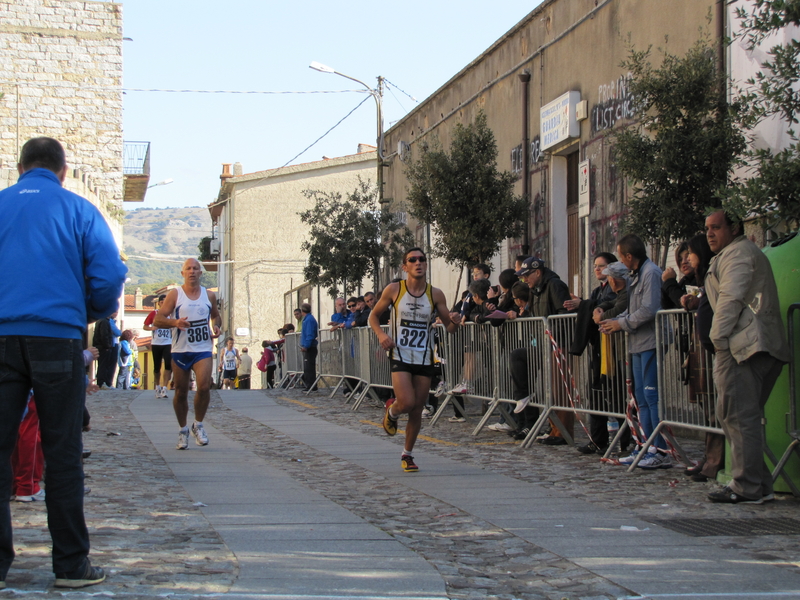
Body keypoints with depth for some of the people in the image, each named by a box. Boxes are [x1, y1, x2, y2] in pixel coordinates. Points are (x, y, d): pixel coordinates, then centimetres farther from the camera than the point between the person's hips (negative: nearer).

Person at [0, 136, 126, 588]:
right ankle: (72, 564, 5)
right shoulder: (78, 210, 4)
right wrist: (94, 314, 15)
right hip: (57, 339, -2)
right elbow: (109, 275, -4)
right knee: (62, 452, 3)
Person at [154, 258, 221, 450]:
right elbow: (157, 319, -6)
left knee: (204, 386, -18)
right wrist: (175, 322, -24)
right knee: (181, 392, 5)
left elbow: (216, 315, 27)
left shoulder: (209, 295, 8)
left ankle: (198, 424, 3)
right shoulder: (175, 294, -1)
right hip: (180, 350, -1)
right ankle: (183, 430, 22)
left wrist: (216, 327, 5)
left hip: (203, 350, 1)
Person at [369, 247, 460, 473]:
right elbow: (373, 316, 8)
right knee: (407, 403, -19)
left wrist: (455, 323, -18)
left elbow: (449, 327, 6)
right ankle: (391, 411, 18)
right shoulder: (394, 290, -3)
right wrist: (381, 334, -12)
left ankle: (407, 455, 25)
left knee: (417, 411, 7)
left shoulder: (435, 294, 1)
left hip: (424, 359, 2)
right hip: (400, 356, -2)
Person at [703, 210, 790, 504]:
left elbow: (730, 298, -15)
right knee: (747, 417, 11)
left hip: (741, 346, -11)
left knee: (738, 416, -11)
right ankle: (759, 484, 11)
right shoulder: (750, 252, 29)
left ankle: (747, 487, -12)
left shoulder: (737, 252, -3)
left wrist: (718, 338, -11)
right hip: (764, 347, 11)